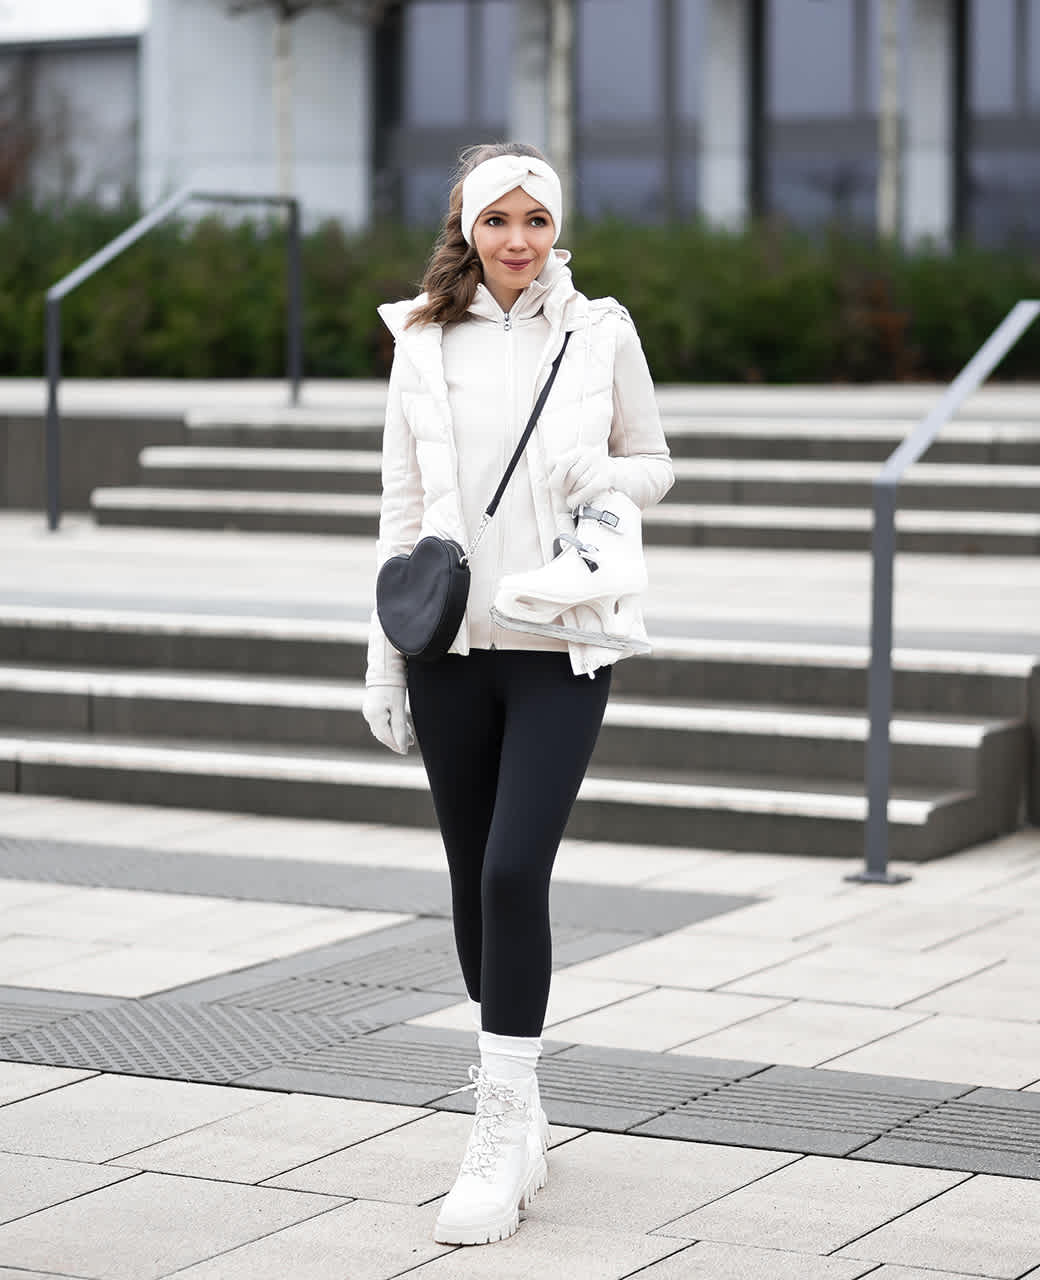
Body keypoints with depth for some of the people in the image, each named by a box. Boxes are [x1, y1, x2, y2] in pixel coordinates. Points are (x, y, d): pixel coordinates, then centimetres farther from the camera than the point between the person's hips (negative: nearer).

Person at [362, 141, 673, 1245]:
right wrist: (384, 658, 7)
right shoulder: (423, 343, 6)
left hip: (562, 643, -2)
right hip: (451, 643, 3)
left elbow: (655, 467, 13)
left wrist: (604, 478, -11)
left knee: (515, 869, -14)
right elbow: (401, 508, 9)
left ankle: (502, 1140, -9)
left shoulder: (601, 333, 2)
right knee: (473, 876, 9)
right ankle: (515, 1107, 25)